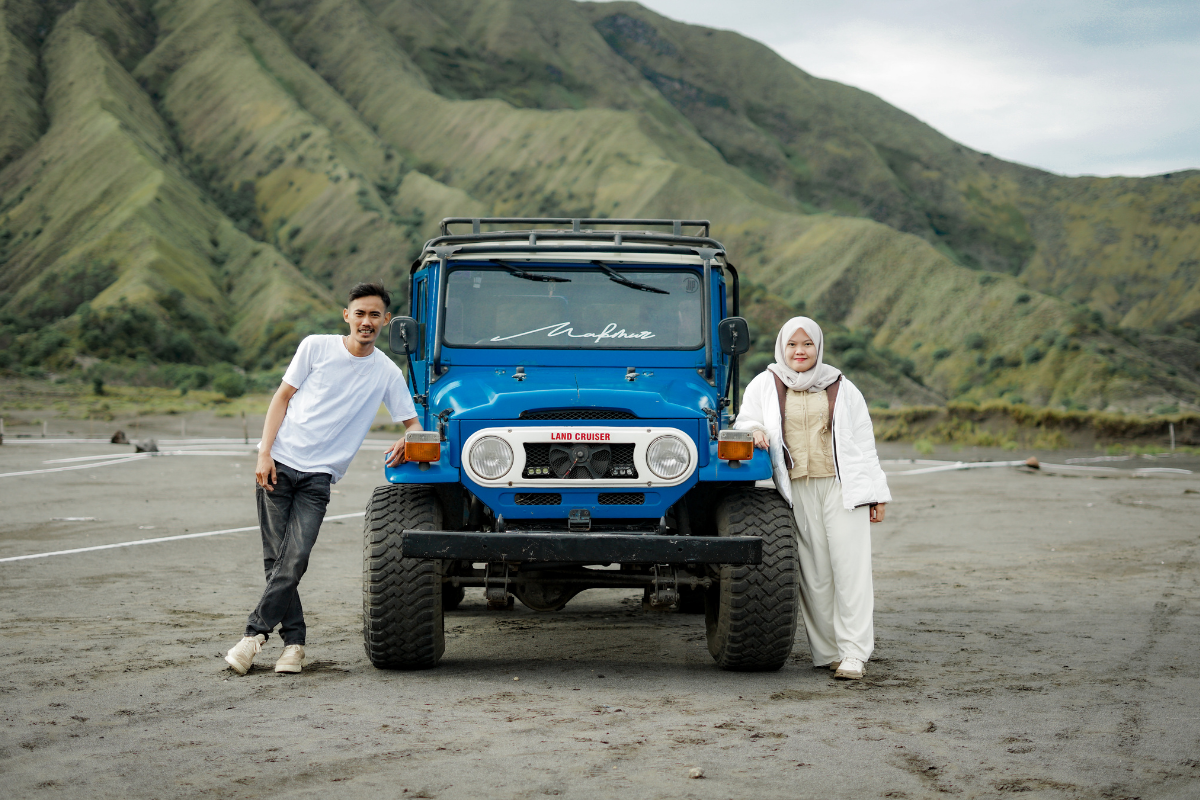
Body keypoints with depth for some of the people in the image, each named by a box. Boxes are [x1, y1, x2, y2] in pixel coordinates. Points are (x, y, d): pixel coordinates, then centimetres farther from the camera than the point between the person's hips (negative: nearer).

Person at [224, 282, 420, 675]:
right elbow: (282, 397, 4)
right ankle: (294, 640, 5)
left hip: (319, 475, 0)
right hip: (278, 463, 0)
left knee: (295, 558, -14)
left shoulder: (387, 373, 3)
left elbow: (412, 423, 9)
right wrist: (264, 454, -5)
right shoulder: (316, 347, 1)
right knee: (276, 557, -2)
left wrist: (407, 441, -16)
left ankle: (256, 632, -5)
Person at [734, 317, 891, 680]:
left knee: (849, 568, -9)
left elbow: (863, 444, 11)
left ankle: (853, 654, -10)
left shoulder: (842, 389, 12)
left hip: (842, 486, -1)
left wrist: (876, 494, 6)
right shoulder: (764, 385, 11)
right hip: (797, 490, 1)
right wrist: (755, 432, -8)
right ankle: (826, 651, 5)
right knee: (814, 572, -2)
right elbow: (744, 422, 17)